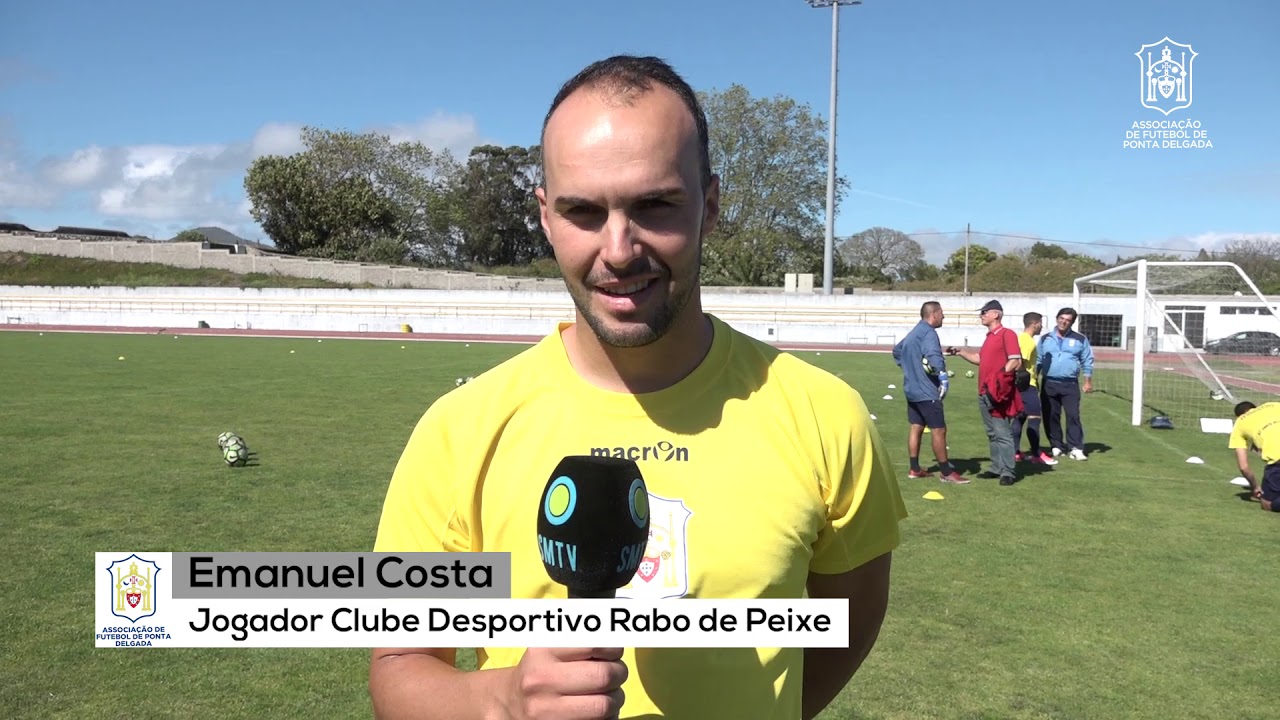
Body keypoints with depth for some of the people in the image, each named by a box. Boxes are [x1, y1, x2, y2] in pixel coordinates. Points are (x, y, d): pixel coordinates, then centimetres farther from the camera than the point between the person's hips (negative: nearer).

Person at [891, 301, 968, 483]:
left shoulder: (913, 333, 16)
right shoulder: (928, 332, -16)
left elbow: (897, 350, 30)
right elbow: (933, 355, -33)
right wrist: (943, 374, -32)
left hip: (912, 388, 10)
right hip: (926, 391, -10)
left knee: (916, 427, 13)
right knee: (938, 430, -4)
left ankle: (915, 469, 18)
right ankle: (947, 473, 2)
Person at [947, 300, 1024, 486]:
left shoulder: (1007, 334, -10)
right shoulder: (989, 336, 18)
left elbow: (1016, 361, -17)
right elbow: (980, 359, 27)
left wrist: (1000, 376, -25)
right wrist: (961, 352, 19)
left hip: (999, 393, -9)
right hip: (985, 393, 9)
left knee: (1002, 433, -7)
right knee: (992, 434, 14)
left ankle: (1009, 472, -4)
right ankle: (997, 468, 22)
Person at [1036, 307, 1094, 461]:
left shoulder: (1080, 339, 6)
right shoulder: (1046, 339, 10)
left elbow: (1087, 361, 8)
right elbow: (1038, 360, 12)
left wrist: (1088, 381, 2)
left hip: (1070, 384, -2)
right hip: (1049, 384, 2)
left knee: (1073, 415, -9)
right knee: (1050, 417, 3)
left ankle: (1076, 448, -9)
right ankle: (1056, 446, 13)